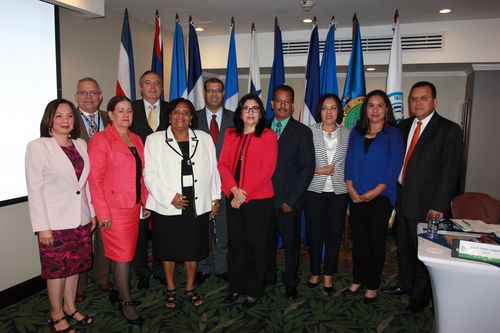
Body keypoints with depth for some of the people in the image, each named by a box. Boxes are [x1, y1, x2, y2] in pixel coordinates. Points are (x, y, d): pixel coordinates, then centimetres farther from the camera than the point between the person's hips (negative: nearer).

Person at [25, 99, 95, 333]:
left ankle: (70, 307, 34)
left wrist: (92, 213, 11)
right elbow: (34, 189, -11)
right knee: (57, 269, 8)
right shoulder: (37, 147, -9)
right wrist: (42, 226, -13)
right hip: (55, 222, -5)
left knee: (75, 265, 16)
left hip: (81, 219, 5)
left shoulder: (80, 145, 6)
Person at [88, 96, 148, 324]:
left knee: (127, 252, 14)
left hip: (134, 206, 6)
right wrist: (103, 212, -14)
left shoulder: (136, 140, 11)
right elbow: (95, 178, -12)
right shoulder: (101, 139, -9)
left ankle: (118, 291, 32)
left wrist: (145, 202, 10)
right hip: (114, 208, -6)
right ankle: (126, 302, 17)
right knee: (122, 255, 1)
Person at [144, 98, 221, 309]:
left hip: (197, 205, 2)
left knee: (193, 249, 12)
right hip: (167, 206, -1)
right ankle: (170, 290, 31)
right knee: (168, 251, 11)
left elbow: (212, 170, 10)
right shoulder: (154, 140, 0)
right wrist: (170, 196, -14)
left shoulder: (205, 139, 8)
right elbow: (150, 174, -6)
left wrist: (215, 197, 8)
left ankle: (190, 289, 31)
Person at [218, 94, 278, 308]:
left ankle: (255, 290, 21)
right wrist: (234, 189, -11)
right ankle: (236, 286, 28)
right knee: (236, 242, 12)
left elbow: (268, 169, -11)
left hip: (259, 199, -4)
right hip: (234, 198, 4)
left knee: (257, 244, 6)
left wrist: (245, 192, -14)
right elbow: (223, 164, 3)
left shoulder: (268, 136, -3)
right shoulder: (231, 134, 10)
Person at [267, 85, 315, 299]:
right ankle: (268, 277, 33)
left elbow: (307, 168, -6)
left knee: (291, 243, 9)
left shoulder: (302, 132, -1)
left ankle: (291, 282, 28)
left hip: (288, 200, -2)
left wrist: (291, 200, -11)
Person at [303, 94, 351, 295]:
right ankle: (315, 272, 27)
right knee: (314, 234, 7)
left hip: (338, 192, 2)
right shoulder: (310, 132, -2)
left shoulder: (347, 134, 4)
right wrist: (318, 170, -13)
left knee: (334, 235, 8)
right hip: (314, 190, -1)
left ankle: (328, 275, 25)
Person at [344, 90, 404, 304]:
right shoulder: (356, 132, 10)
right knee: (358, 240, 10)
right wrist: (351, 188, -5)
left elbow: (395, 166, -8)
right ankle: (357, 280, 26)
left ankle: (372, 286, 20)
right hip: (356, 196, 3)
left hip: (380, 196, -3)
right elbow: (349, 161, 7)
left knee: (376, 241, 7)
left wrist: (374, 191, -14)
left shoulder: (393, 133, -2)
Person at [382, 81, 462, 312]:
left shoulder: (449, 130, -8)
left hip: (426, 204, -5)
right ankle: (405, 284, 37)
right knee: (403, 246, 17)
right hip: (402, 198, 5)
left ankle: (421, 294, 28)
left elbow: (450, 171, -12)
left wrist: (439, 206, -16)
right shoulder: (404, 126, 9)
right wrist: (394, 192, 3)